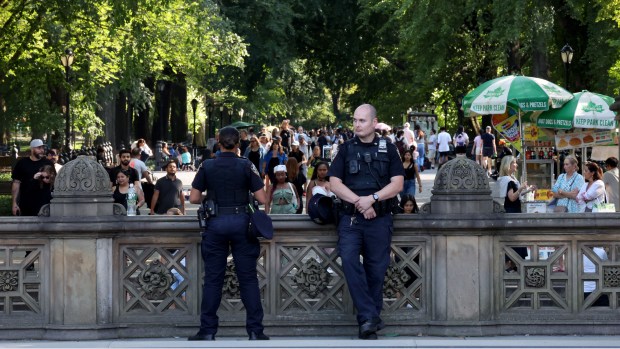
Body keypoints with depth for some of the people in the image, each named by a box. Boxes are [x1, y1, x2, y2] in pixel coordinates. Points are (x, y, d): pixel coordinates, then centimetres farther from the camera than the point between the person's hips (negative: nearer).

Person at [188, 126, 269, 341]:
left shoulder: (207, 167, 0)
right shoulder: (246, 166, -3)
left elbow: (193, 198, -1)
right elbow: (262, 199, -6)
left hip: (215, 223, 1)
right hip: (241, 221, -1)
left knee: (213, 279, 6)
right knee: (248, 278, 4)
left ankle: (207, 331, 5)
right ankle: (255, 331, 3)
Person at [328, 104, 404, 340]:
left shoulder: (388, 149, 7)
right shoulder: (346, 149, 8)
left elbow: (397, 184, -1)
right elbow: (334, 183, 1)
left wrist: (372, 199, -14)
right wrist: (358, 202, -12)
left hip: (380, 219, 0)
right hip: (350, 218, 0)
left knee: (376, 269, 2)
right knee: (349, 260, -19)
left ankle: (369, 320, 13)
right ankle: (369, 317, -18)